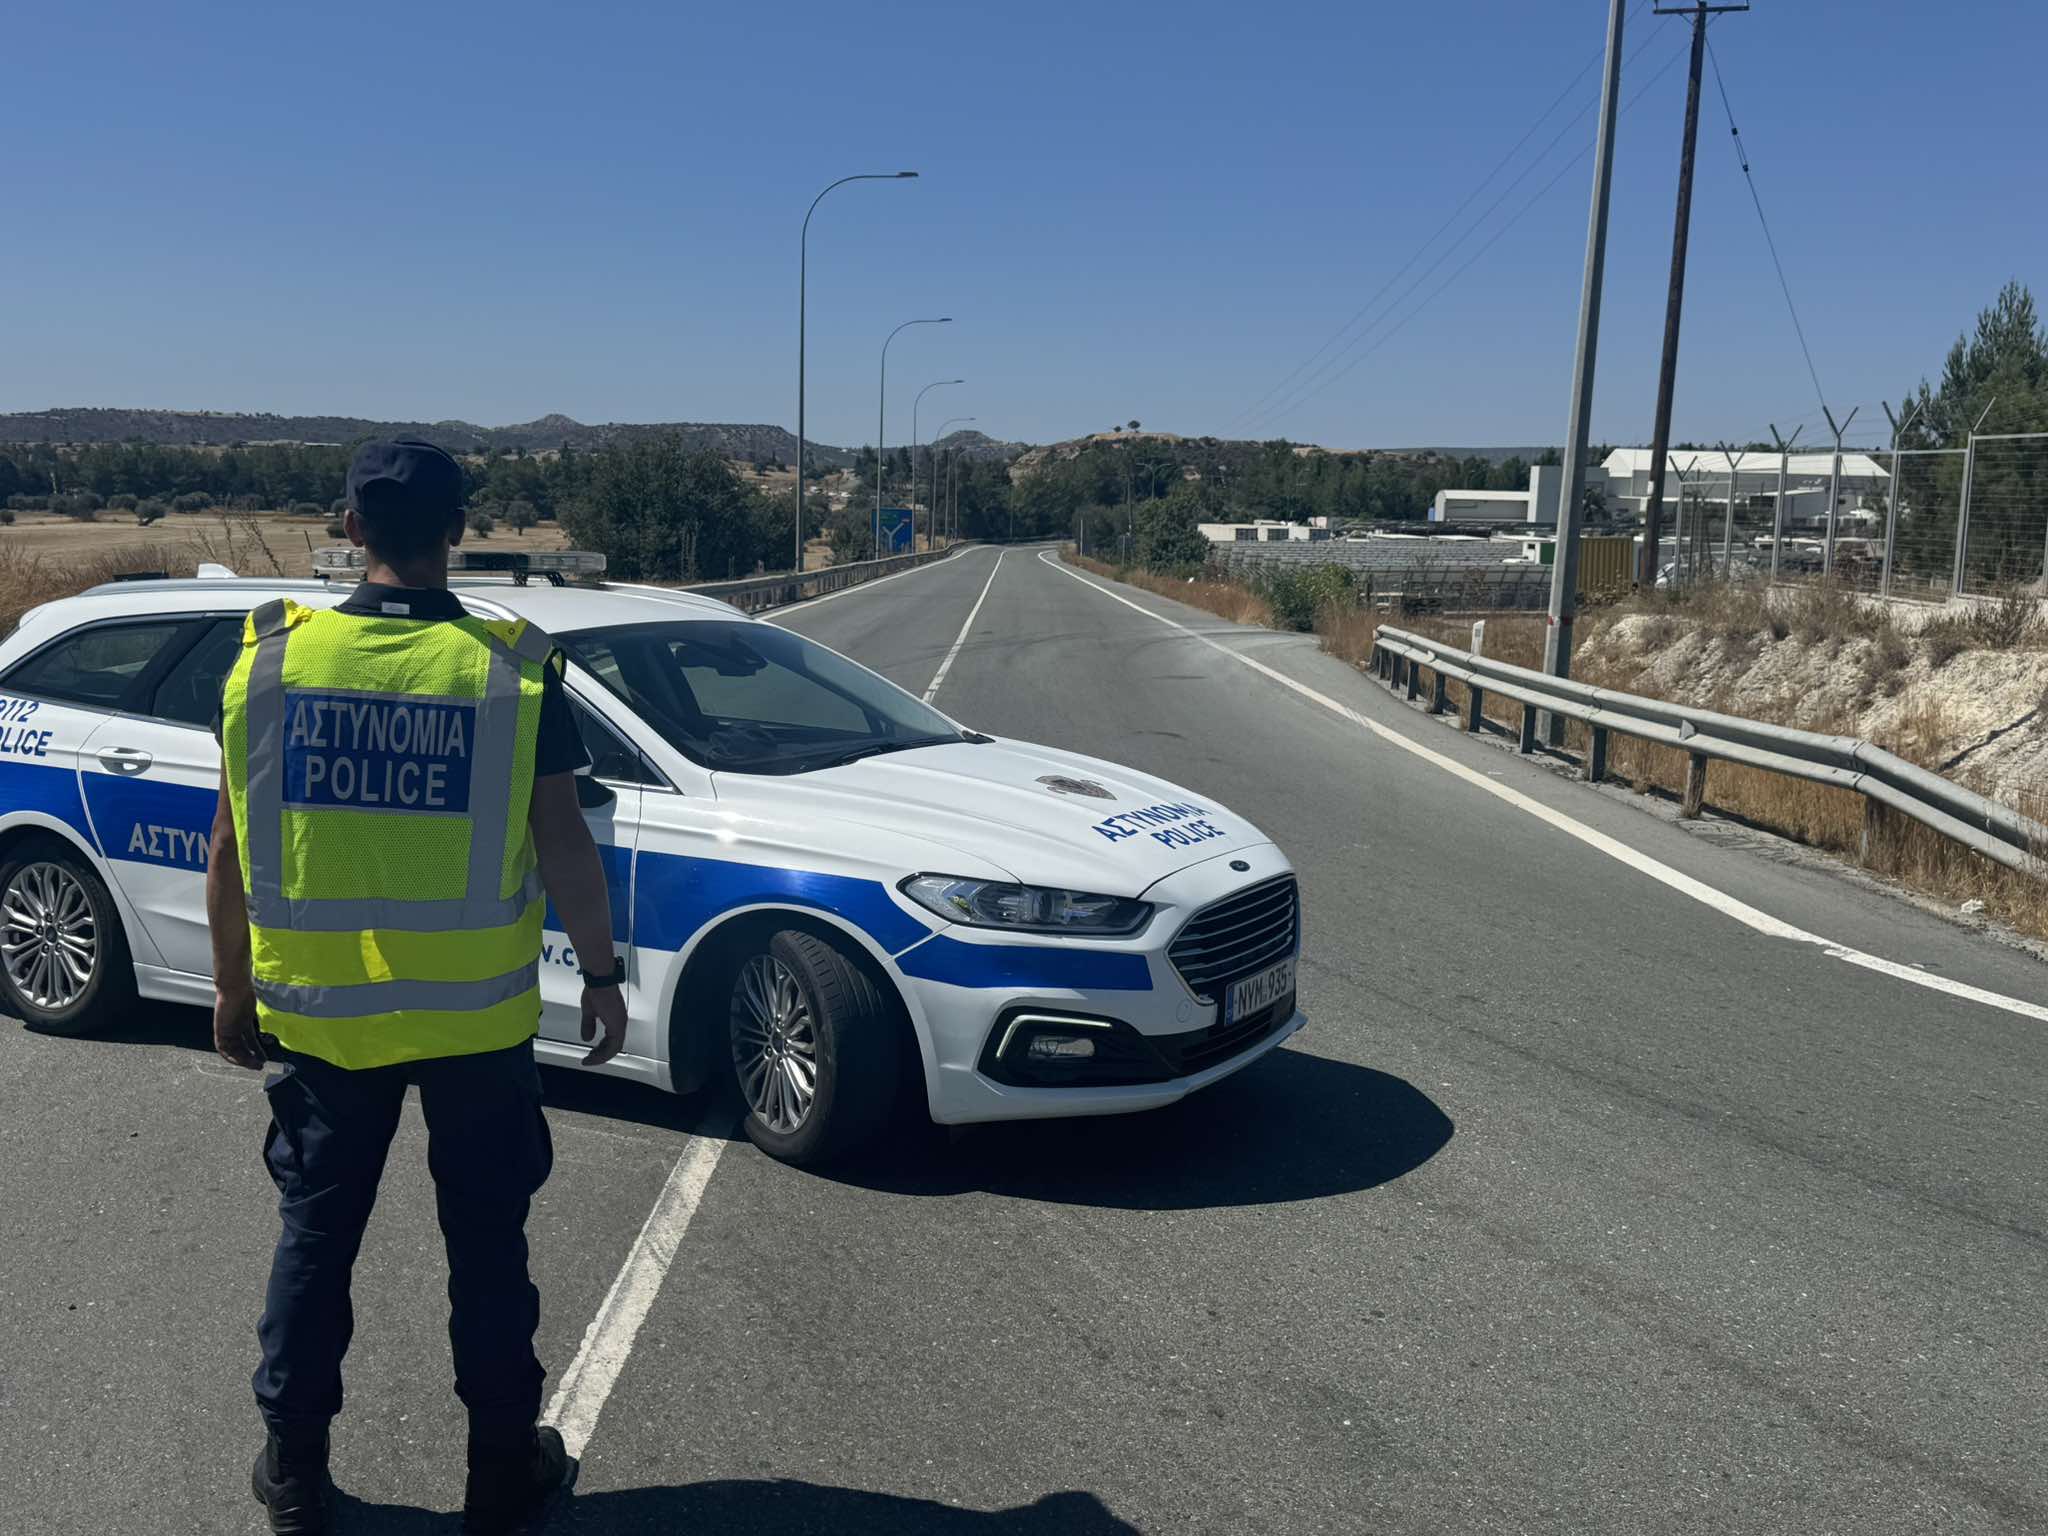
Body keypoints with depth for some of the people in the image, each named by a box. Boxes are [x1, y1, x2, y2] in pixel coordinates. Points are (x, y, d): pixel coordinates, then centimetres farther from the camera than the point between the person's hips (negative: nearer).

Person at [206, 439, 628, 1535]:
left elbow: (232, 848, 0)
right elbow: (564, 846, -10)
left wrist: (231, 985, 12)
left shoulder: (271, 659, -5)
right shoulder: (513, 673, -11)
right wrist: (601, 972, 2)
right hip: (478, 1017, -1)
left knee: (314, 1236, 18)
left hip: (317, 1013, 2)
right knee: (486, 1241, 13)